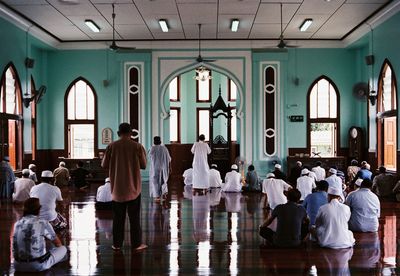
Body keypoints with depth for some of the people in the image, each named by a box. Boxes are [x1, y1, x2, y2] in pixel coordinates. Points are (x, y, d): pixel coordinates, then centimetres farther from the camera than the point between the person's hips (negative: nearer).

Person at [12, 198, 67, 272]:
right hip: (38, 265, -5)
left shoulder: (17, 224, 6)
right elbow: (58, 243, 3)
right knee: (63, 249, 20)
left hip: (19, 266, 5)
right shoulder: (43, 223, -10)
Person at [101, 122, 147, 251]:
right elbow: (143, 166, -1)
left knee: (118, 217, 12)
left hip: (117, 187, 1)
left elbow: (104, 165, 1)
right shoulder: (138, 147, -9)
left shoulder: (111, 146, -6)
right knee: (134, 216, 8)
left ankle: (117, 244, 16)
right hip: (133, 187, -1)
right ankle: (136, 244, 11)